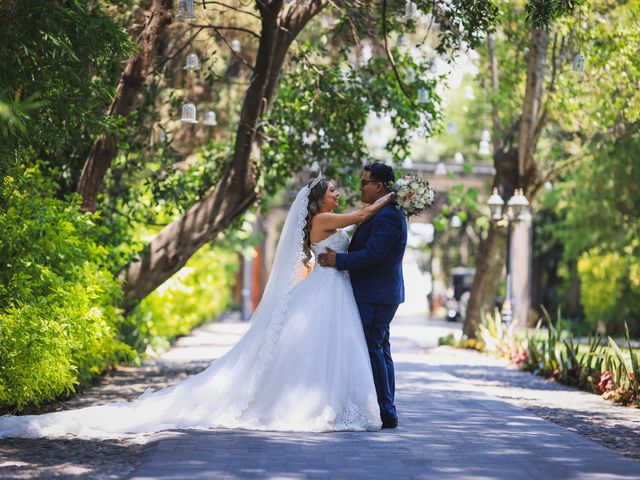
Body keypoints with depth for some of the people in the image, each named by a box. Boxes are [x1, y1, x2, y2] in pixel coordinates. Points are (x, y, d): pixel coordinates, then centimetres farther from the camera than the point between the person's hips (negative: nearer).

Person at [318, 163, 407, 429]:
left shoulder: (386, 216, -18)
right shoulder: (388, 212, 16)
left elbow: (372, 255, -24)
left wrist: (339, 260, -16)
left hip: (376, 295, -11)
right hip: (379, 294, 11)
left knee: (371, 348, -9)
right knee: (379, 349, 13)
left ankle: (384, 412, -6)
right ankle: (386, 411, 19)